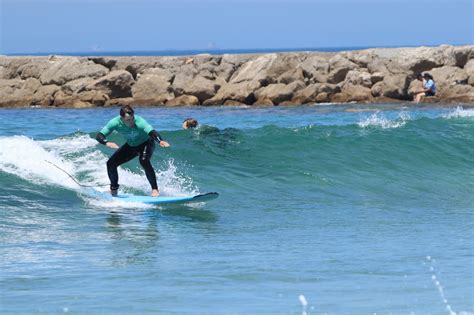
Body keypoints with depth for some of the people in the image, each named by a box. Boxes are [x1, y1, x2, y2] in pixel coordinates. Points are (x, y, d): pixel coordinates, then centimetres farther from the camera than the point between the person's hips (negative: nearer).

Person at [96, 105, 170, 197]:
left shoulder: (139, 122, -38)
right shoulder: (115, 123, -27)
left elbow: (152, 132, -54)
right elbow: (99, 136, -29)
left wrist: (160, 141, -75)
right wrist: (107, 143, -51)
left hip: (146, 143, -4)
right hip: (130, 145, 4)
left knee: (144, 161, -34)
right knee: (111, 163, -7)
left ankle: (155, 189, -26)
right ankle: (114, 189, 16)